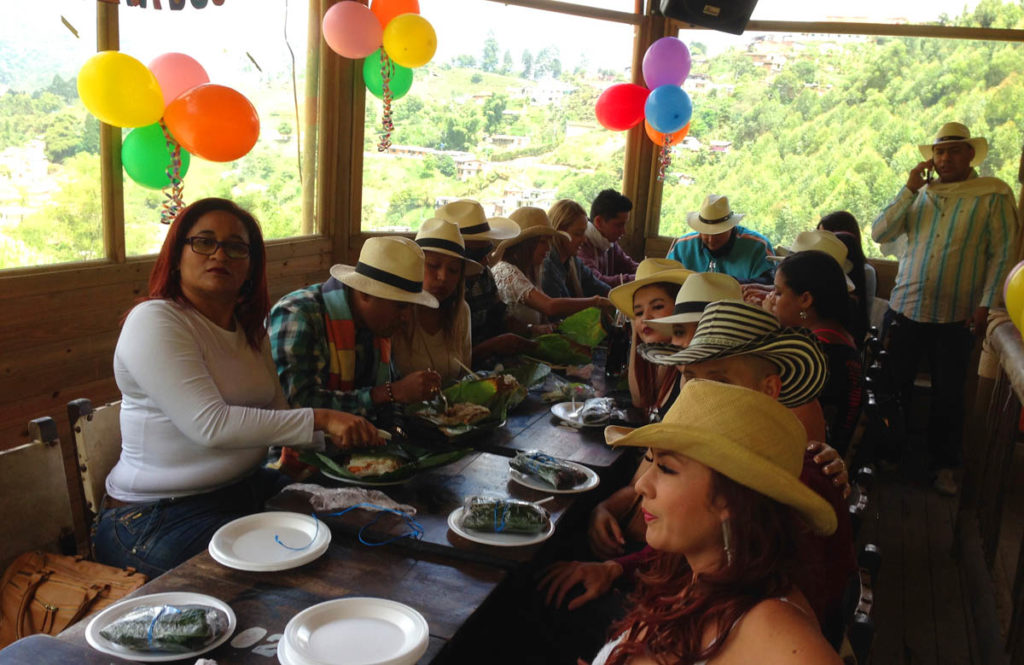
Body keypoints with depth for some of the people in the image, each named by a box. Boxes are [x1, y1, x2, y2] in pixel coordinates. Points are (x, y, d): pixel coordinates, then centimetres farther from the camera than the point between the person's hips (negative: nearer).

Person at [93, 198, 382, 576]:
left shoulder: (250, 328, 11)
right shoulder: (154, 321, -15)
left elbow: (277, 416, 12)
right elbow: (211, 425, -26)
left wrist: (342, 436, -7)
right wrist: (319, 420, -27)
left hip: (247, 487, 8)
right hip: (159, 515, -7)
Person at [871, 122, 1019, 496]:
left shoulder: (993, 195, -2)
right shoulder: (919, 194, 9)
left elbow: (1002, 252, -5)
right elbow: (880, 234, -1)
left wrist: (985, 304, -11)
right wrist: (910, 189, -8)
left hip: (955, 317, -3)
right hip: (905, 308, 3)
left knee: (948, 394, 9)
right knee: (894, 385, 11)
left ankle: (944, 465, 24)